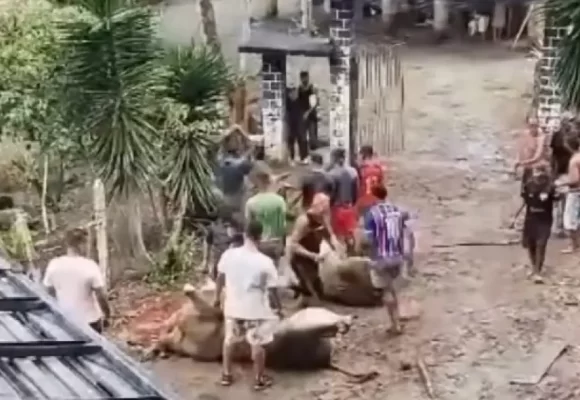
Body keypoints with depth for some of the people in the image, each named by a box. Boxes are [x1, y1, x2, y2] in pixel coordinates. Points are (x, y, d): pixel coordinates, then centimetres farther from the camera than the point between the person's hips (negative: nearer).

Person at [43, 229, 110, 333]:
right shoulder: (90, 266, -23)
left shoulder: (54, 265, -12)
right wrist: (107, 313, -1)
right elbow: (101, 294, -18)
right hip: (89, 320, -3)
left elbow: (48, 291, 0)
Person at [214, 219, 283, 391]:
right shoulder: (265, 262, -23)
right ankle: (259, 379, 27)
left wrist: (217, 297, 19)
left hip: (232, 306, 3)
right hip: (255, 309, -3)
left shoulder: (229, 254, -12)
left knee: (229, 340, 23)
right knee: (257, 344, 15)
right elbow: (272, 289, -14)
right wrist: (278, 308, 3)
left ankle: (226, 375, 34)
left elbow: (220, 278, 1)